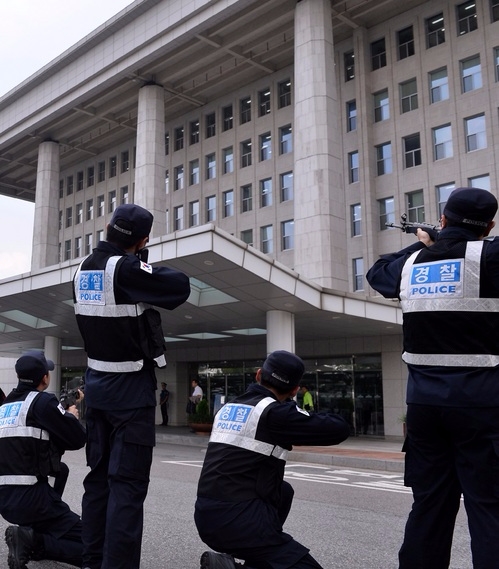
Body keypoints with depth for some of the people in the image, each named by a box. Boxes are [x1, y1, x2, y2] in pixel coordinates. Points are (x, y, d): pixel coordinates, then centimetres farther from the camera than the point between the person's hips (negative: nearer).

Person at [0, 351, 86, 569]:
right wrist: (72, 416, 10)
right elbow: (77, 439, -9)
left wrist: (63, 417, 18)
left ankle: (29, 538, 3)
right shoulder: (42, 401, -9)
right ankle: (31, 541, -16)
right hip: (30, 496, -8)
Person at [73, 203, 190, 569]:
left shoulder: (86, 268, 6)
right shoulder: (126, 267, -18)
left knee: (99, 476, 14)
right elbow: (180, 287, -13)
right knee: (128, 483, -6)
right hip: (130, 387, -8)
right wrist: (147, 264, 2)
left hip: (97, 382, 8)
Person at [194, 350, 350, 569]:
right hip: (238, 521, -8)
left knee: (283, 491, 26)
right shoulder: (275, 412, -10)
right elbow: (340, 429, -8)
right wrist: (315, 418, 12)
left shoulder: (229, 407, 12)